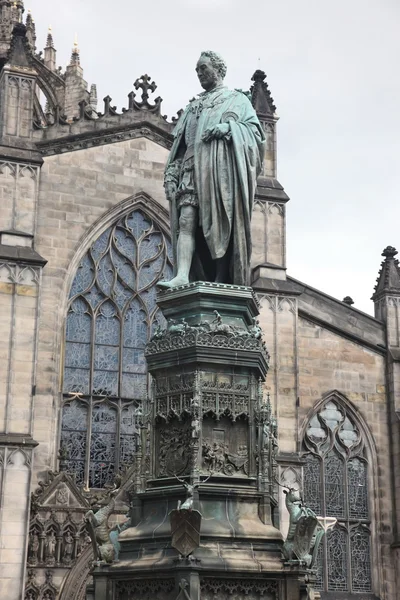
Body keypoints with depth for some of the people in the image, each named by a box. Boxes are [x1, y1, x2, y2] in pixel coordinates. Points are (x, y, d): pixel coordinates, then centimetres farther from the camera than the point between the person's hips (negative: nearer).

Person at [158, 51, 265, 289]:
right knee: (186, 220, -16)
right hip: (194, 166, 4)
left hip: (223, 165, -3)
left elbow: (255, 130, 5)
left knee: (221, 225, -11)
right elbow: (180, 143, 23)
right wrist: (171, 173, 8)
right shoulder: (193, 107, 30)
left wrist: (228, 128, -13)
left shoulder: (237, 99, 19)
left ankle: (222, 282, -12)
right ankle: (182, 276, -28)